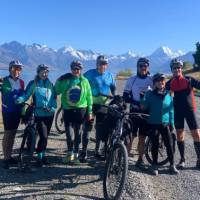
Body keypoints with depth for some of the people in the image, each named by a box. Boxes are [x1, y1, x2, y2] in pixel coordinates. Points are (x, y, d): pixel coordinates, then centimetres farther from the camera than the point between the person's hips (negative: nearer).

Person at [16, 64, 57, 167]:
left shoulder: (50, 84, 10)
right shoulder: (33, 84, -2)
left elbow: (54, 98, 10)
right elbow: (26, 95, -6)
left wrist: (53, 108, -6)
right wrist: (20, 99, -27)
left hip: (49, 114, 4)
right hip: (39, 114, -4)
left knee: (45, 136, 12)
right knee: (43, 136, -11)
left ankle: (43, 155, 27)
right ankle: (39, 157, 4)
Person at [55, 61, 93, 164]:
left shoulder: (84, 81, 3)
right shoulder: (65, 80, 2)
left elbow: (89, 96, 6)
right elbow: (57, 91, 3)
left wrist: (90, 111, 4)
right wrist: (58, 81, -10)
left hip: (80, 109, 1)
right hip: (68, 109, 0)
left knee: (77, 133, 8)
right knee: (69, 133, -8)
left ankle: (75, 154, 21)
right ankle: (70, 153, 11)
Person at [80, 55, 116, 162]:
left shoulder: (109, 75, 6)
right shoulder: (90, 73, -5)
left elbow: (113, 88, 19)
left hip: (104, 105, 3)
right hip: (90, 103, -3)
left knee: (100, 128, 10)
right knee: (87, 127, -4)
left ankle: (97, 150, 23)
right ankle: (84, 151, 4)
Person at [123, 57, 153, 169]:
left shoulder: (151, 80, 2)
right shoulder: (131, 80, 2)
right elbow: (125, 96, 0)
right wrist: (136, 102, -17)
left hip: (146, 112, 1)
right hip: (134, 111, 0)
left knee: (142, 138, 9)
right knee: (130, 136, -1)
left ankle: (140, 160, 22)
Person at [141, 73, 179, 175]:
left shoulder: (168, 95, 5)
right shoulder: (150, 94, -2)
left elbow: (171, 110, 10)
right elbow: (143, 106, -7)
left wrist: (172, 123, 8)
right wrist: (143, 98, -22)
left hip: (165, 124, 2)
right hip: (153, 124, -2)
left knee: (169, 145, 0)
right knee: (155, 145, 7)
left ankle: (172, 165, 13)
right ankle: (155, 165, 20)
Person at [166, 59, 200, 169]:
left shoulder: (189, 80, 0)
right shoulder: (170, 83, 3)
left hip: (190, 110, -1)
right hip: (177, 111, 1)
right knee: (180, 135, 6)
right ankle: (182, 159, 19)